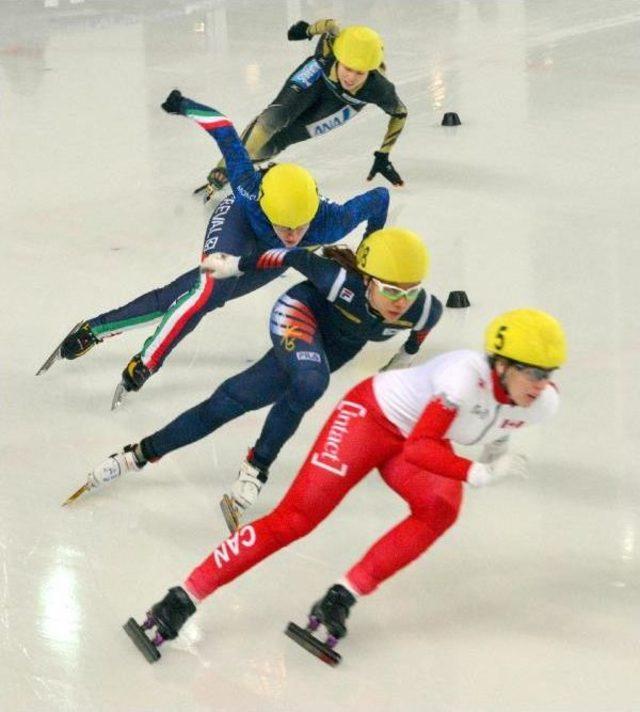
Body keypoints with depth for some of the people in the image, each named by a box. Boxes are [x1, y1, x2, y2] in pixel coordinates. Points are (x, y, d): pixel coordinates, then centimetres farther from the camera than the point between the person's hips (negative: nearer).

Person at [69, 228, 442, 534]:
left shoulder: (423, 310, -27)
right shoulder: (345, 284, -38)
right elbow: (296, 257, -22)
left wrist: (408, 353, 16)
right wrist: (237, 265, -11)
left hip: (339, 346, 5)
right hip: (301, 313, -4)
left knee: (230, 401, -1)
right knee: (310, 382, -36)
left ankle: (141, 454, 6)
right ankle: (256, 468, -15)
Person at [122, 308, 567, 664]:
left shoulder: (541, 403, -16)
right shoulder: (467, 375, -37)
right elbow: (418, 449, -39)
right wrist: (479, 474, -42)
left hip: (425, 442, 6)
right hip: (372, 415, -6)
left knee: (440, 508, -26)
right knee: (297, 516, -14)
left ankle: (343, 598, -19)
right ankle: (182, 600, -11)